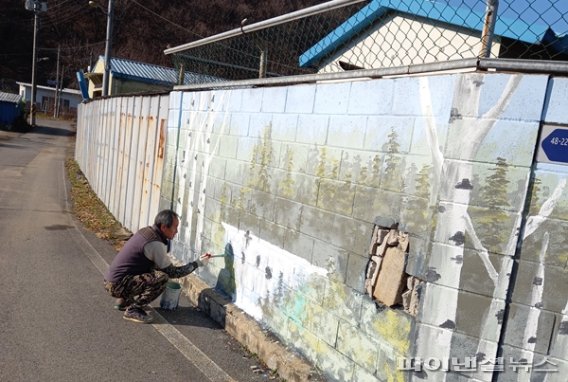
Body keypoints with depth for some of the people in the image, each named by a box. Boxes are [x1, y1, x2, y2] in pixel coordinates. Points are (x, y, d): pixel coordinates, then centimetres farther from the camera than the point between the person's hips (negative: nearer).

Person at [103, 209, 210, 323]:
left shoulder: (147, 231, 6)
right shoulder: (155, 244, -21)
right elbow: (172, 273, -13)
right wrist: (199, 263, -8)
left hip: (112, 279, 10)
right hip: (117, 285, -10)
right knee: (162, 278, -22)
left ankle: (124, 301, 20)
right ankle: (132, 310, -7)